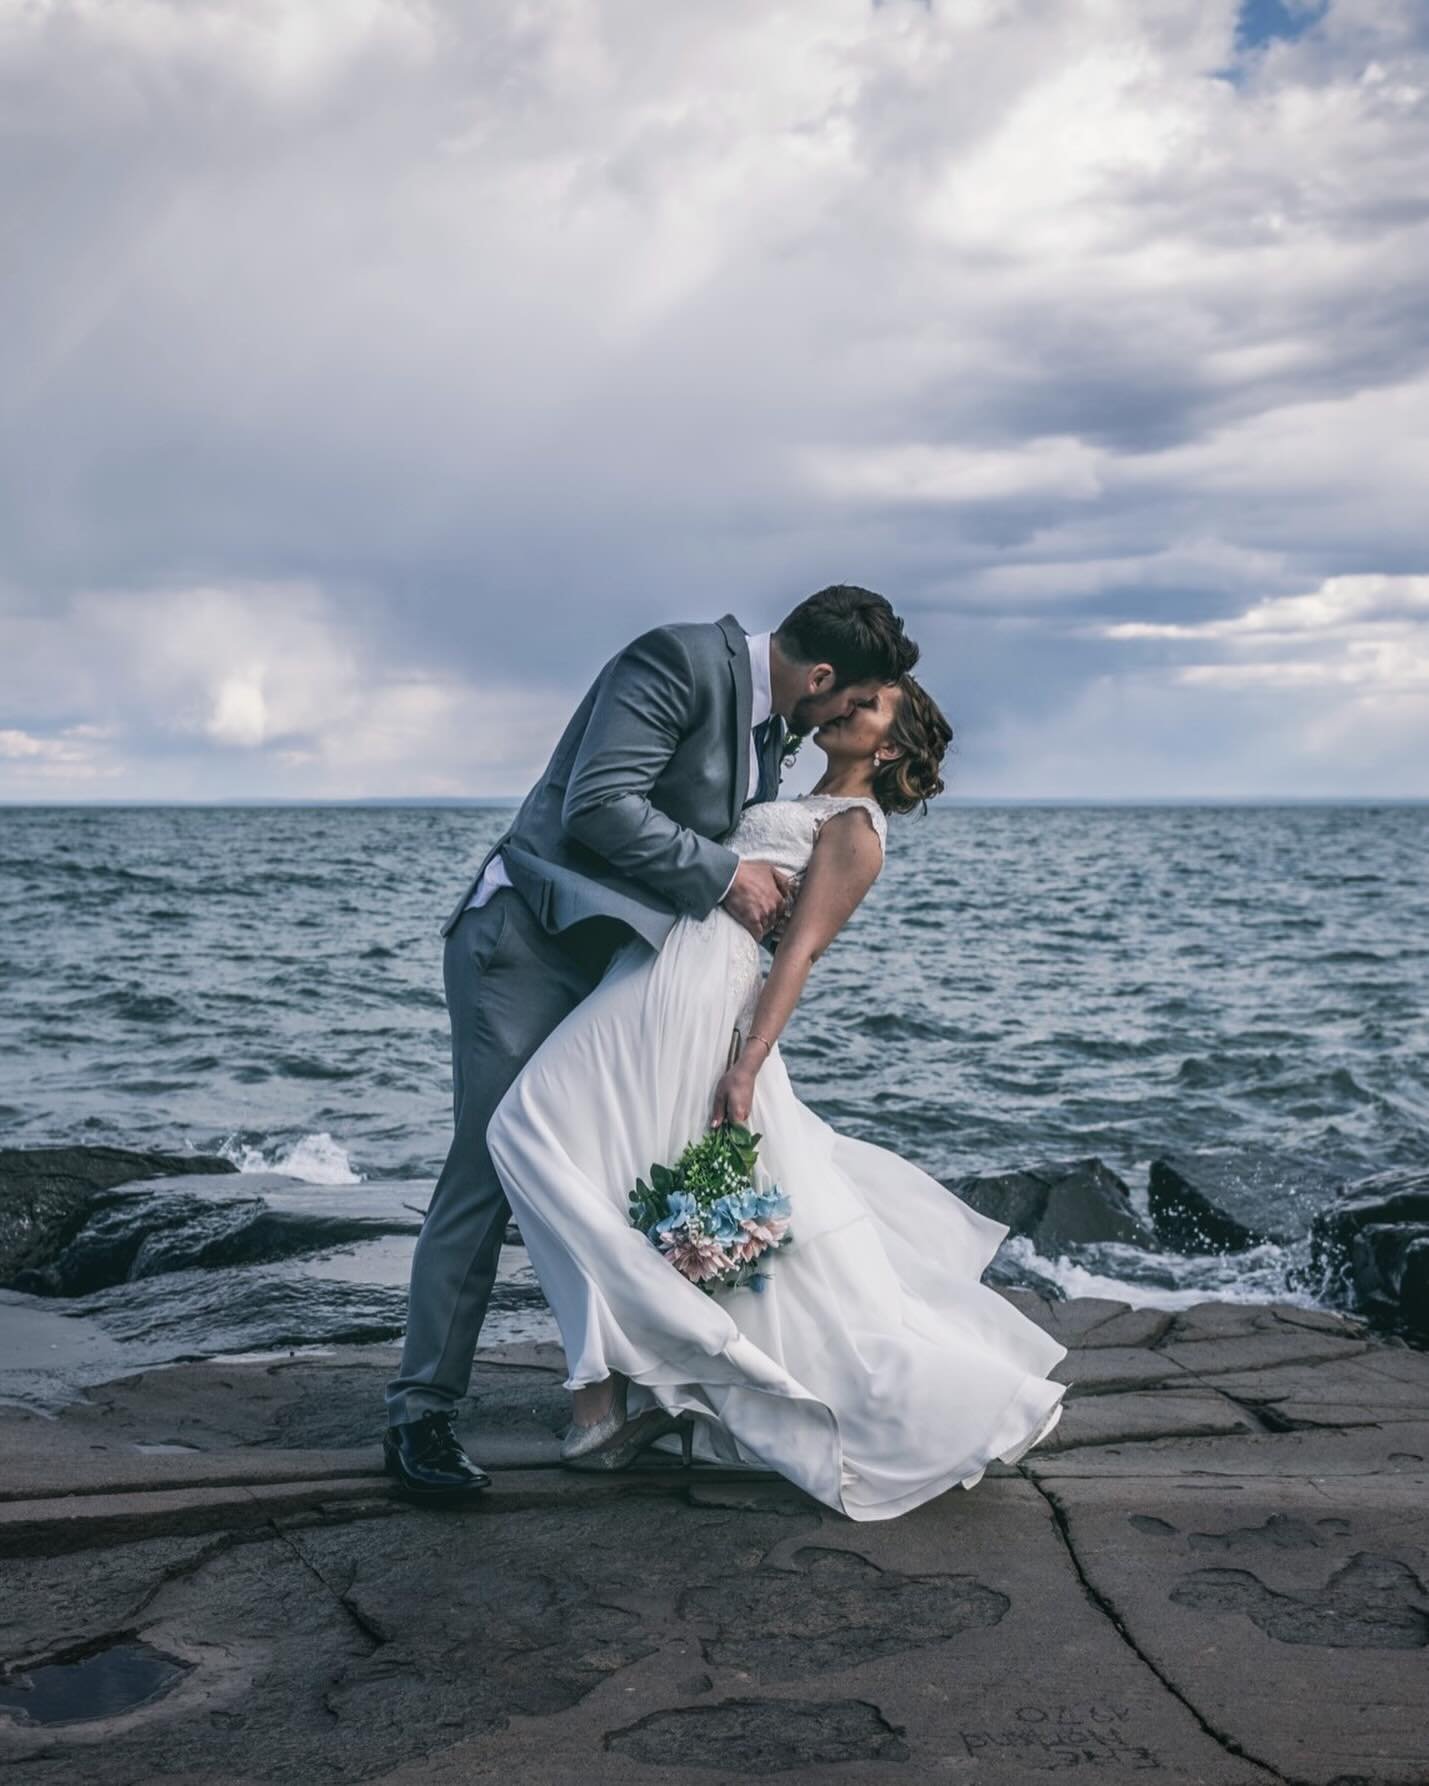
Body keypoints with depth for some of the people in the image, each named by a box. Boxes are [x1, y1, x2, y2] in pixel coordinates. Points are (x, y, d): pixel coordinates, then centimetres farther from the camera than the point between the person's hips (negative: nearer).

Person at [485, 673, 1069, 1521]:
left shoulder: (854, 829, -3)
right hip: (666, 981, 9)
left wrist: (749, 1060, -20)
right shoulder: (807, 810, 24)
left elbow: (801, 946, -14)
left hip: (688, 985, -9)